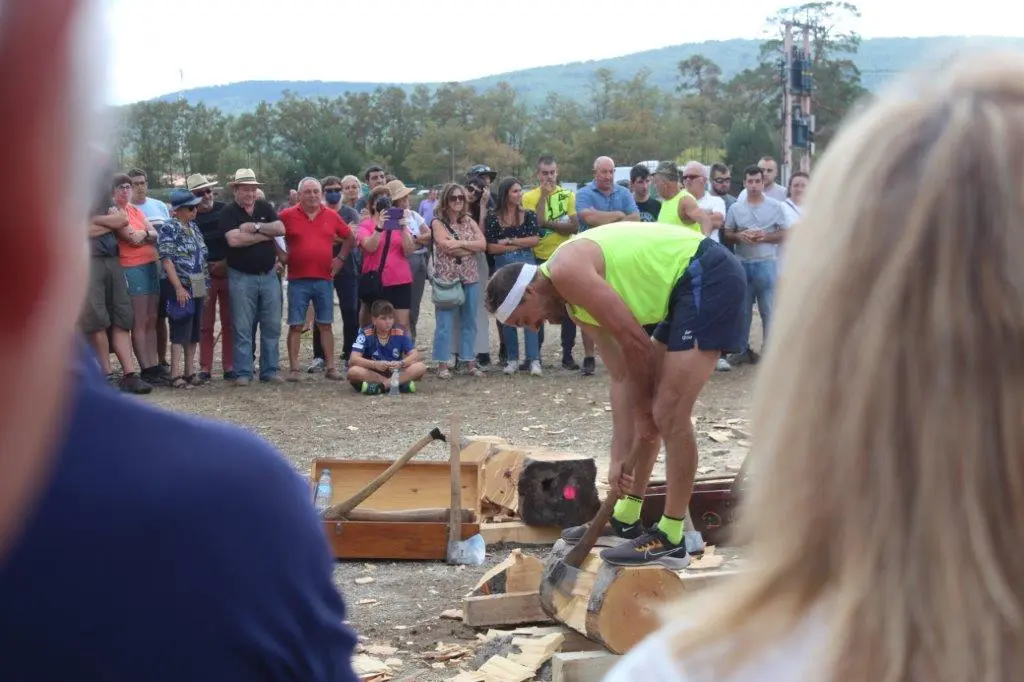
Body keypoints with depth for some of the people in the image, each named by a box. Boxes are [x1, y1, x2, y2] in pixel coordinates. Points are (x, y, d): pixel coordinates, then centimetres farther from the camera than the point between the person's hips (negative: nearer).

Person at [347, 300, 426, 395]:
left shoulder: (400, 333, -1)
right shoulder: (366, 334, -7)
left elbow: (415, 355, -8)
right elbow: (354, 359, -17)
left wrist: (401, 363, -30)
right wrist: (375, 364, -34)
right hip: (373, 374, -1)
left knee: (421, 367, -22)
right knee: (353, 371, -33)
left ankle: (380, 385, -30)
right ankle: (401, 383, -31)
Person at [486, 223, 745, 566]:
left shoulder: (566, 271, -15)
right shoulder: (578, 304, 14)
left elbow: (633, 341, -15)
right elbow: (622, 376, 13)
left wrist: (643, 406, 1)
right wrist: (618, 458, 10)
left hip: (709, 278, -10)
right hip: (687, 287, 10)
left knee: (669, 415, -10)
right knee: (652, 408, 17)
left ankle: (670, 539, -1)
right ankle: (626, 517, 28)